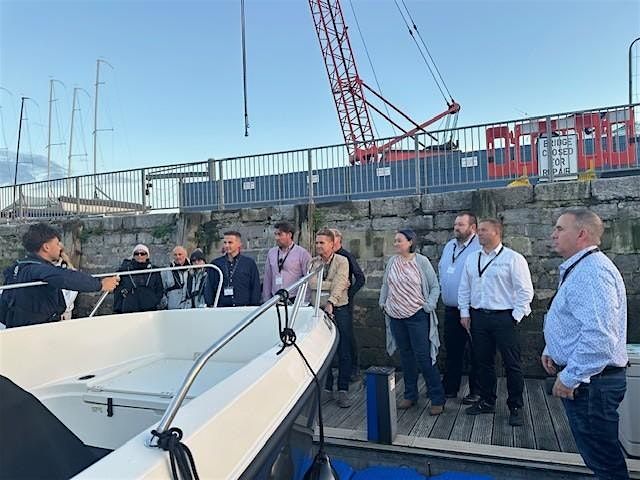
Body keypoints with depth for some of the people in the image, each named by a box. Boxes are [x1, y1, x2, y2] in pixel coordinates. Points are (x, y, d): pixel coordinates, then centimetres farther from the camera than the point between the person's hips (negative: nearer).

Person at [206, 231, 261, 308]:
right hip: (222, 309, 1)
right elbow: (209, 288, 13)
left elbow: (255, 288, 6)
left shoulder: (250, 263, 6)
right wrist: (208, 305, 3)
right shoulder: (216, 263, 11)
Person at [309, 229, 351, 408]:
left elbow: (340, 283, -17)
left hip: (339, 310, -3)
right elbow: (312, 283, -7)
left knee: (344, 352, 1)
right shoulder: (312, 262, 8)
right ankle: (326, 388, 22)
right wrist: (332, 284, -12)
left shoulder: (342, 261, -2)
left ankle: (343, 390, 13)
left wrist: (331, 302, -30)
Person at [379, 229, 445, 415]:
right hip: (396, 316, 5)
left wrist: (429, 306, -10)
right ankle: (410, 396, 25)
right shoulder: (392, 261, 5)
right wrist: (383, 303, 11)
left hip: (417, 316, -5)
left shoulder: (421, 261, -7)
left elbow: (435, 287, -1)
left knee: (423, 356, -4)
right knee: (405, 355, 13)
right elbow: (385, 285, 17)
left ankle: (437, 399, 8)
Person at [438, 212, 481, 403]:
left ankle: (476, 392, 20)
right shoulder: (449, 246, 12)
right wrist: (442, 289, 15)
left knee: (476, 353, 6)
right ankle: (449, 388, 29)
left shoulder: (480, 247, -13)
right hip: (451, 309, 7)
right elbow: (441, 270, 23)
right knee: (452, 351, 17)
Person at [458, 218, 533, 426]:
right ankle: (487, 401, 28)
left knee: (512, 364, 3)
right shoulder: (472, 259, 10)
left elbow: (525, 291, -7)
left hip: (504, 317, -5)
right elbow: (464, 288, 14)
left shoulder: (513, 259, -6)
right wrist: (465, 312, 8)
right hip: (478, 317, 5)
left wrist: (516, 316, -10)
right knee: (483, 362, 13)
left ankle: (515, 407, 18)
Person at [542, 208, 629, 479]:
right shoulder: (578, 269, 13)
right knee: (596, 453, 22)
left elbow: (598, 335, -31)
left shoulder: (592, 271, -22)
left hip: (589, 381, -10)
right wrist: (552, 351, 15)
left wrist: (570, 377, -24)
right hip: (584, 378, 11)